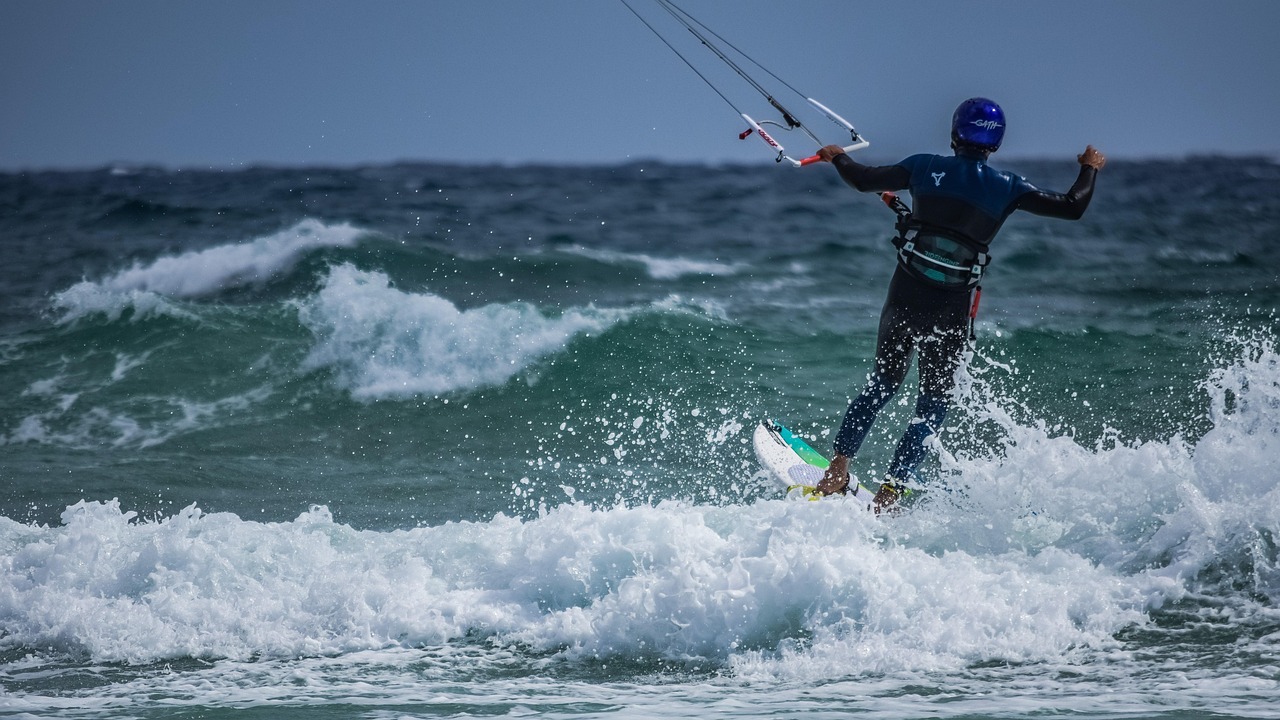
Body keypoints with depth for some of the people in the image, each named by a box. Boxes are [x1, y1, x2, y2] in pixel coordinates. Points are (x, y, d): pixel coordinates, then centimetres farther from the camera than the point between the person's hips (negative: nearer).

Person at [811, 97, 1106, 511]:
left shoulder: (927, 167, 1)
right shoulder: (1006, 187, -1)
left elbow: (862, 180, 6)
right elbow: (1073, 207, 1)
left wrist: (837, 157, 26)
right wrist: (1091, 168, 20)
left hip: (905, 296, 2)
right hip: (952, 309, -2)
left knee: (882, 385, 20)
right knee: (933, 406, 10)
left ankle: (838, 469, 12)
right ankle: (890, 492, 2)